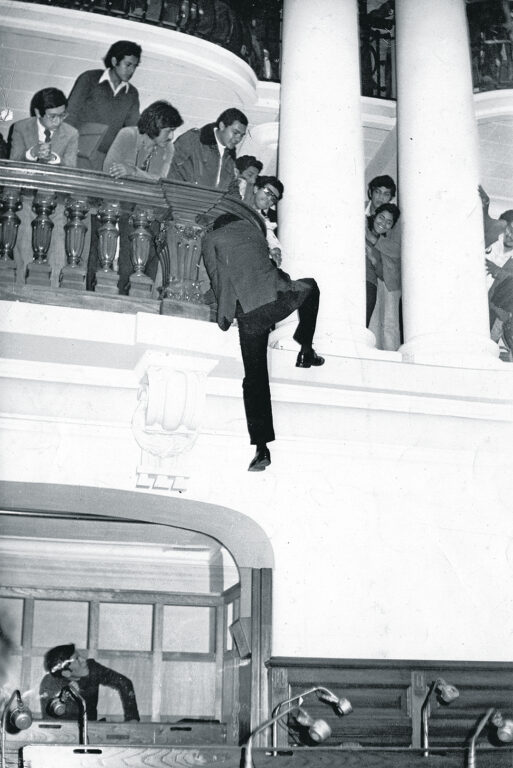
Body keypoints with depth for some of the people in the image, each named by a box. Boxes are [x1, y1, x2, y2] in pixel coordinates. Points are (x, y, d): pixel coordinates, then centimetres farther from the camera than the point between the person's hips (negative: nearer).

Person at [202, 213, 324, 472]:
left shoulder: (210, 239, 19)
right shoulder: (252, 227, 25)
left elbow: (217, 280, 17)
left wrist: (227, 310, 28)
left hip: (248, 314, -1)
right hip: (277, 298, 1)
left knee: (254, 378, 6)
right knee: (310, 286, 34)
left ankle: (262, 447, -1)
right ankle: (306, 349, 26)